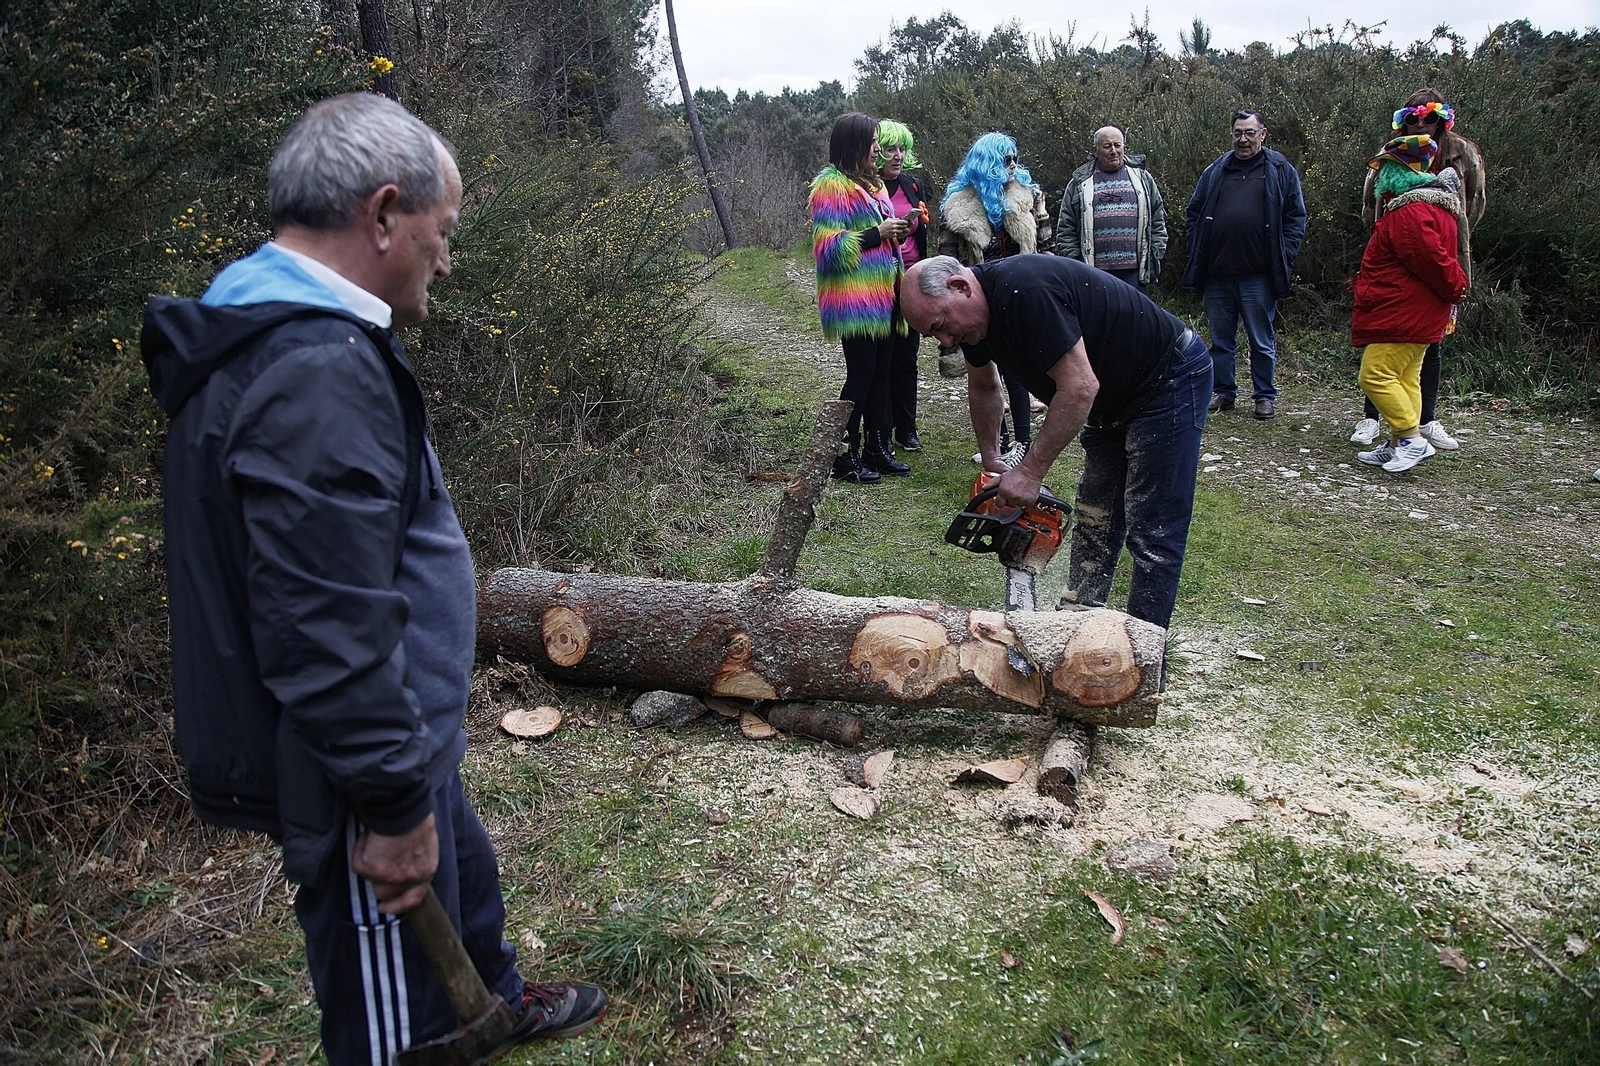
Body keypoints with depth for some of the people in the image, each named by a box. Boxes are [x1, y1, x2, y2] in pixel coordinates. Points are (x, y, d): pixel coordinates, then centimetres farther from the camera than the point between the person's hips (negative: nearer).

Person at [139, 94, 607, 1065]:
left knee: (466, 877, 33)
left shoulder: (278, 334, 6)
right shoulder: (316, 375, -30)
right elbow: (331, 639, -31)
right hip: (353, 773, -11)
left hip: (394, 741, 11)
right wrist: (395, 804, -22)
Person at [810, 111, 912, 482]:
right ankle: (846, 456, 1)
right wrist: (877, 233, -17)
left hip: (882, 295, 9)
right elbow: (828, 246, -17)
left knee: (881, 372, 10)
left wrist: (897, 232, 11)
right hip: (855, 298, -9)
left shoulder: (871, 182, 20)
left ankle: (878, 448, 18)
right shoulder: (832, 185, -9)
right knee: (861, 372, -7)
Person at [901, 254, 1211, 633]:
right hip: (1112, 402, 9)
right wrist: (991, 460, 14)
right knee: (1095, 522, 11)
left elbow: (1079, 386, -32)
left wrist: (1030, 473, -26)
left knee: (1152, 534, -7)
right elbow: (983, 386, 19)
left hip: (1170, 379, -9)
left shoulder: (1025, 289, -31)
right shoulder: (975, 313, -1)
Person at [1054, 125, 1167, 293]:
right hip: (1095, 272, -1)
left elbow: (1158, 221, 15)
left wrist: (1155, 258, 7)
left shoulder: (1142, 178, 14)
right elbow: (1065, 230, 7)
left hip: (1135, 272, 1)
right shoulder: (1079, 184, 9)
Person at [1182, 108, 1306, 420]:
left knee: (1262, 341, 4)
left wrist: (1283, 260, -8)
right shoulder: (1215, 171, 13)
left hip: (1258, 275, -3)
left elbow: (1295, 217, 3)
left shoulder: (1281, 171, 5)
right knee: (1220, 339, 11)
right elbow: (1194, 214, 14)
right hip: (1216, 274, 3)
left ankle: (1265, 396, 15)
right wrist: (1196, 253, 2)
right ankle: (1223, 392, 22)